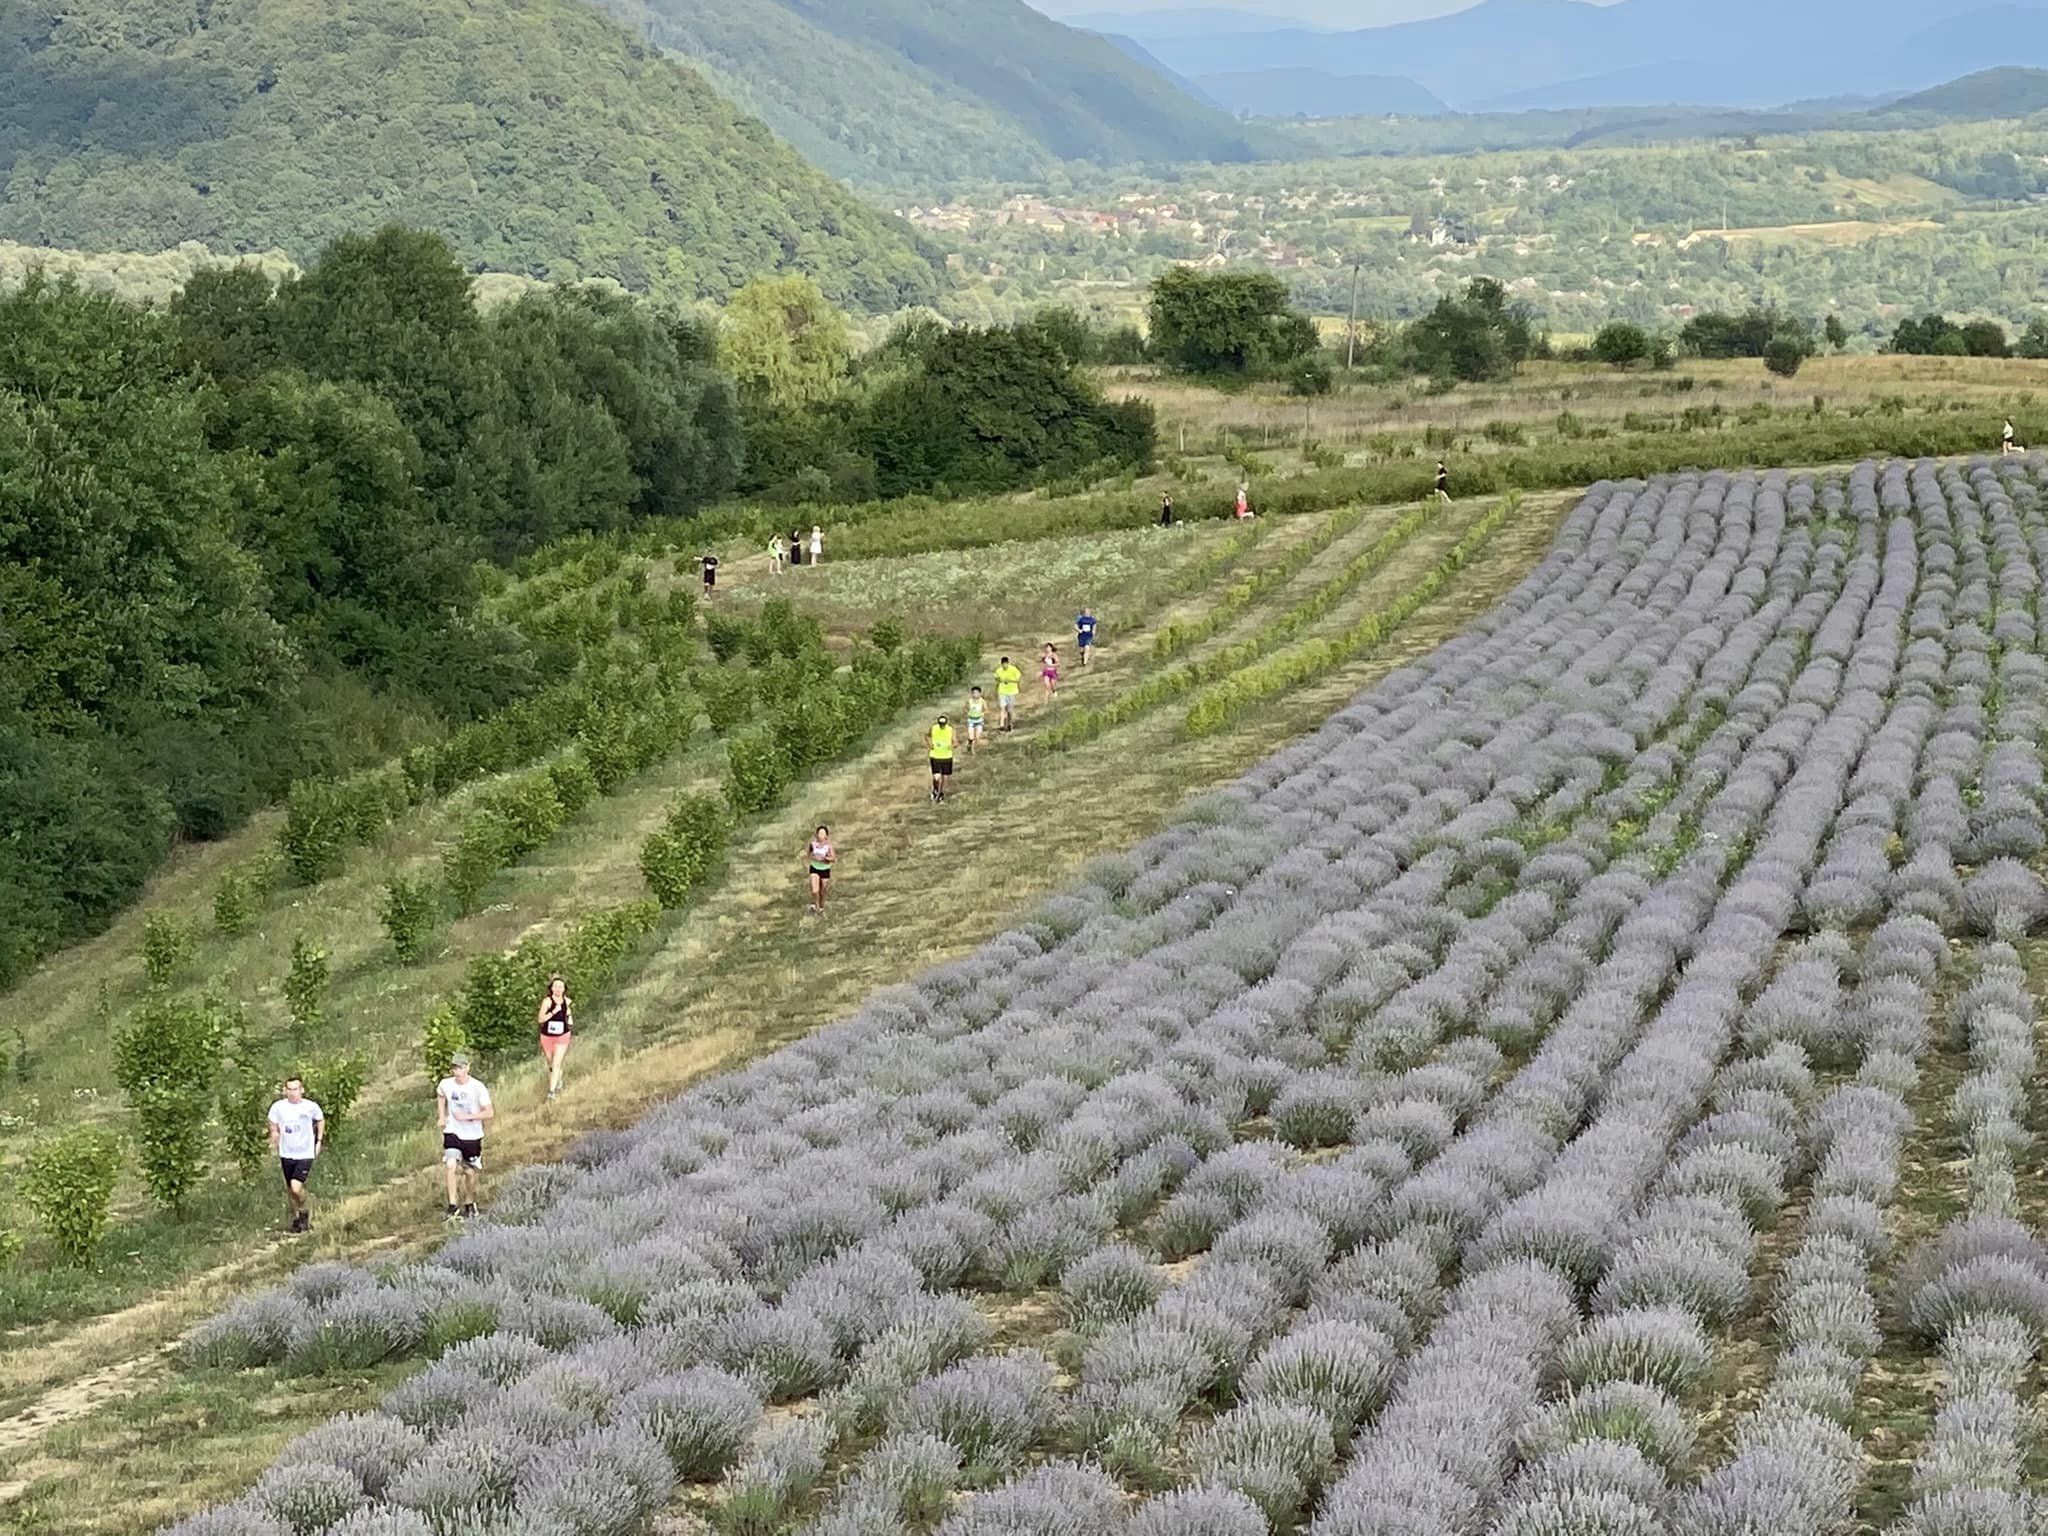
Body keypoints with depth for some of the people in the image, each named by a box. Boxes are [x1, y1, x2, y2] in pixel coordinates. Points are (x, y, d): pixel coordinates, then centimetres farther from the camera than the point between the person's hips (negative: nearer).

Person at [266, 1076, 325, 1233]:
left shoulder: (311, 1107, -8)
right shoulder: (278, 1107, -6)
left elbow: (321, 1121, 13)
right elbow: (274, 1130, 8)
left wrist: (319, 1141, 7)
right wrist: (275, 1151, 5)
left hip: (305, 1154, -3)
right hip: (286, 1154, 3)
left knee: (296, 1187, -17)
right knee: (289, 1190, 10)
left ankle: (304, 1212, 10)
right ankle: (296, 1219, 30)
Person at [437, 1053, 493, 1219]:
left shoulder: (478, 1088, -16)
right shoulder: (446, 1084, -7)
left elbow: (489, 1113, -15)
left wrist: (468, 1117, -25)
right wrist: (442, 1116, 7)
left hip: (472, 1136, -1)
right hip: (452, 1132, 1)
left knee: (470, 1172, 10)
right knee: (452, 1165, -20)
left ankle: (469, 1204, 35)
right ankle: (453, 1205, -18)